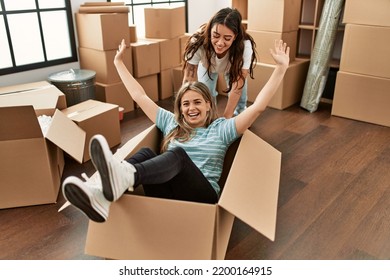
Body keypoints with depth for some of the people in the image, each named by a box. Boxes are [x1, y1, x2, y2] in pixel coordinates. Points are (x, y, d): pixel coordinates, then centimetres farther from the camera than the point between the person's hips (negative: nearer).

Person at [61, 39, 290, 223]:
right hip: (169, 194, 3)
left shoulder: (221, 129, 15)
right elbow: (140, 97, 26)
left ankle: (125, 176, -64)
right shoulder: (172, 124, 23)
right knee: (146, 153, -25)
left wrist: (281, 68, 0)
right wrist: (119, 63, 30)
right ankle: (104, 195, -54)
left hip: (203, 196, -3)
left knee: (178, 154, -32)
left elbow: (258, 106, 5)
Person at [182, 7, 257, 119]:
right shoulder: (198, 42, -42)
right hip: (206, 65, 1)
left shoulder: (245, 46, -43)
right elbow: (188, 80, -36)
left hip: (233, 67, 0)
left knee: (240, 99, -4)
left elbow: (237, 87, -38)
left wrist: (226, 118, -39)